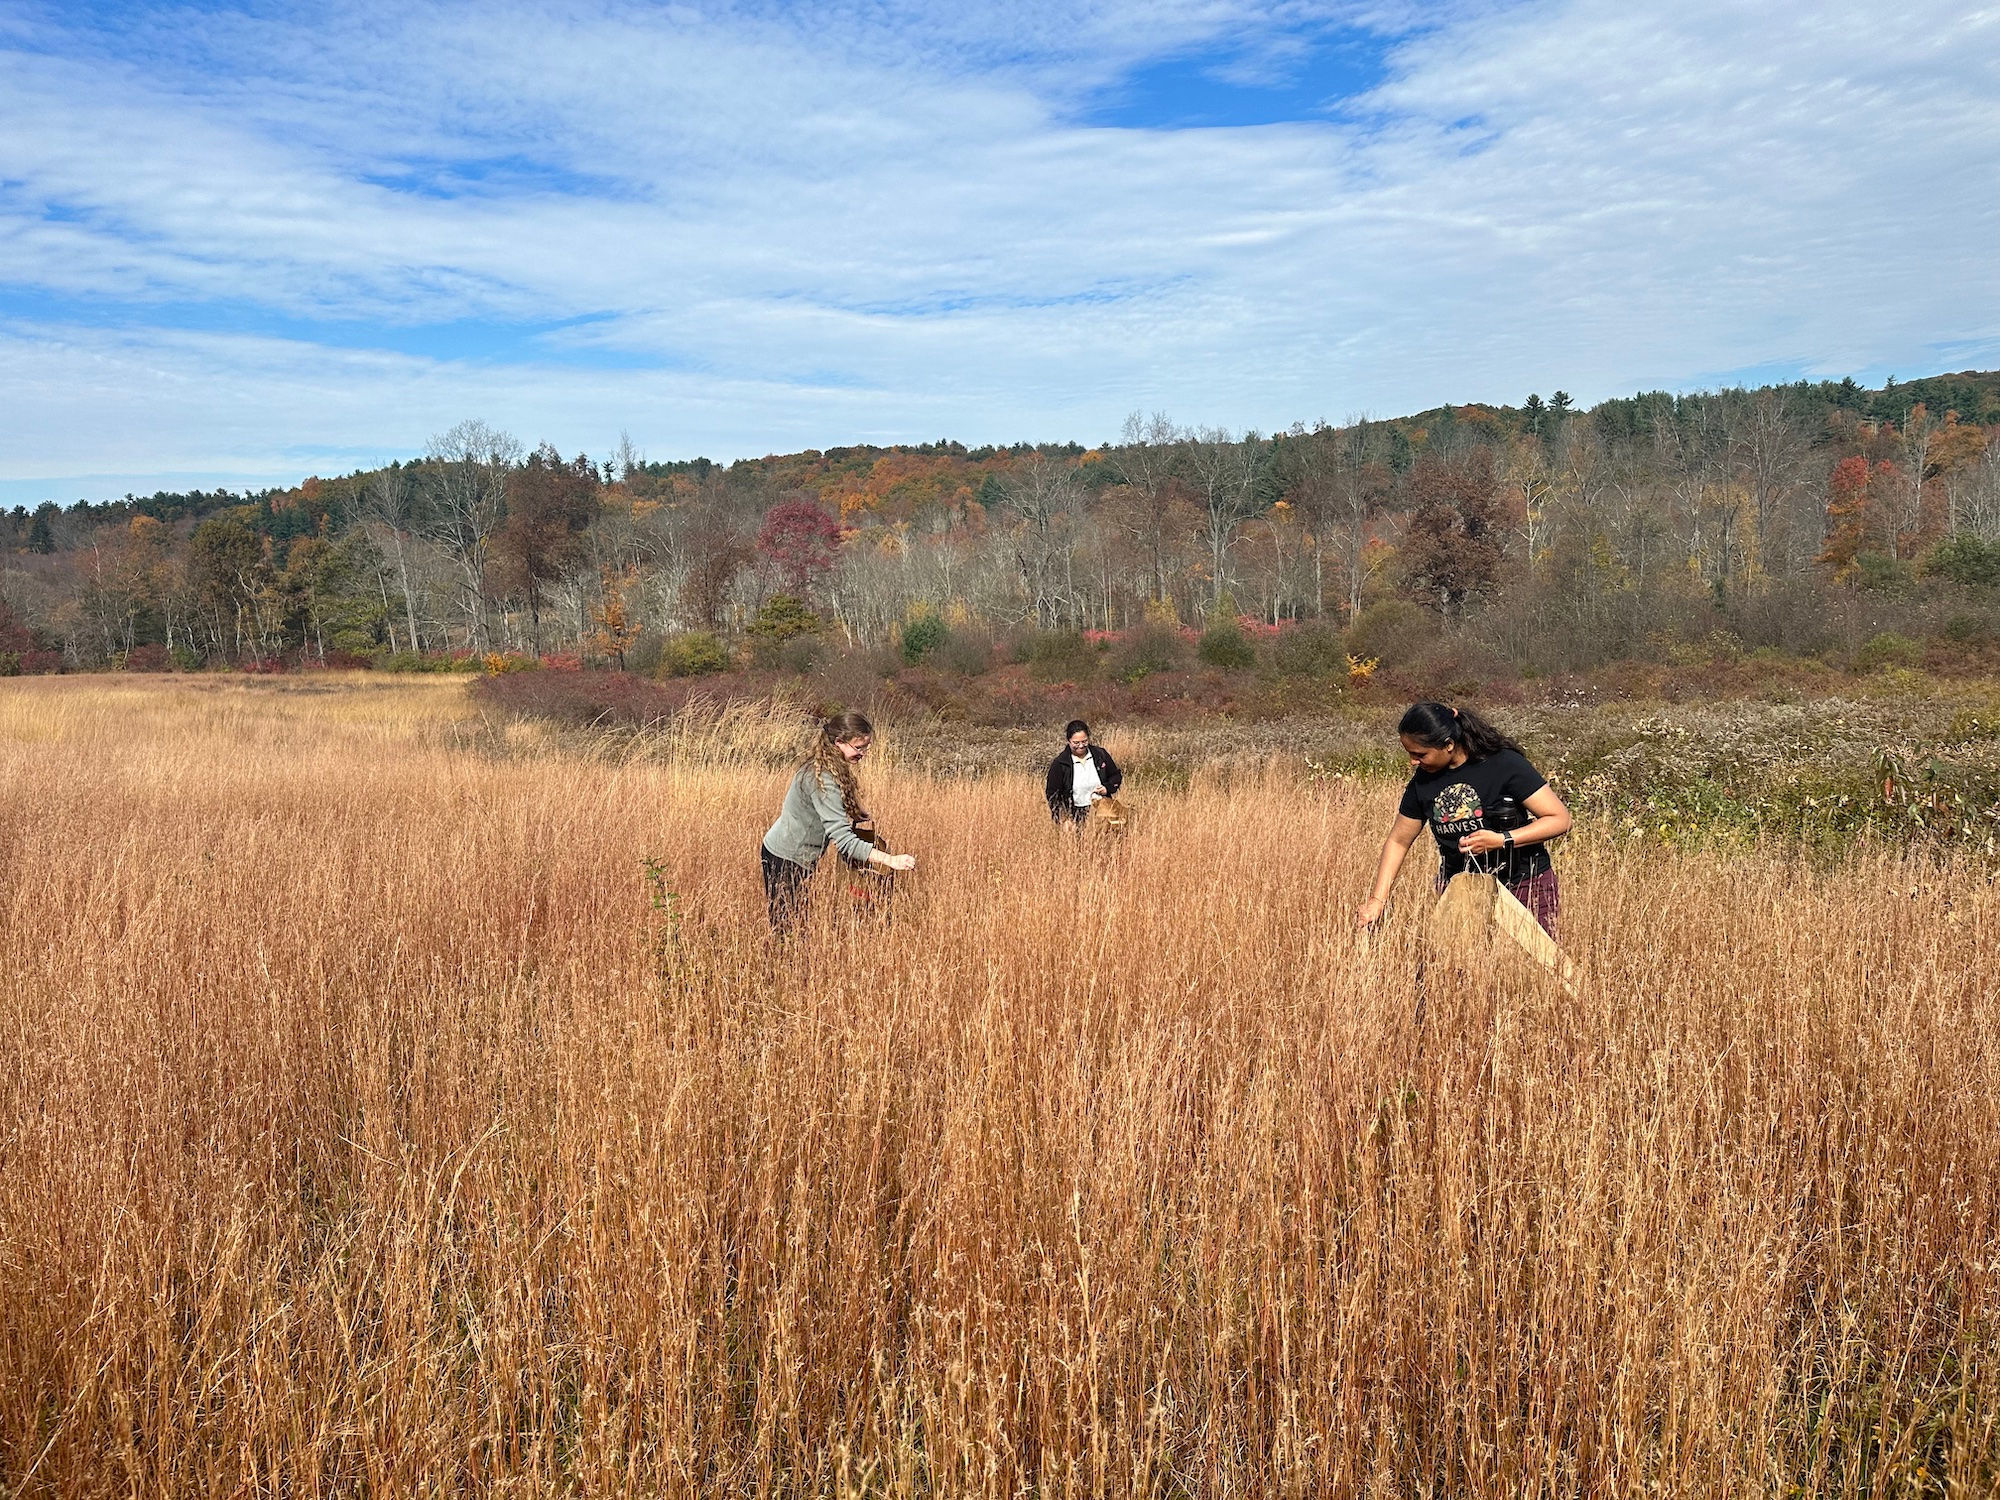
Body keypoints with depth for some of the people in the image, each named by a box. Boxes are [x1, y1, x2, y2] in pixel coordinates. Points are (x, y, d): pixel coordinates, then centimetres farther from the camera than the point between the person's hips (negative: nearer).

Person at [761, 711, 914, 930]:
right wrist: (890, 860, -37)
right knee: (787, 929, -6)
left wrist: (853, 816, 5)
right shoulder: (824, 780, -26)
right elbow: (843, 839, -32)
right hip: (785, 860, -9)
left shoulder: (818, 768, 4)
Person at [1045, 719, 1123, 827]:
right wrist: (1063, 821, -12)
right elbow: (1053, 795, 0)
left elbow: (1116, 775, 20)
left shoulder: (1100, 754, 7)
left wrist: (1108, 787, -2)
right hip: (1075, 815, -2)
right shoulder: (1059, 764, -2)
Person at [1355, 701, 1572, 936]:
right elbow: (1398, 841, 10)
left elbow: (1560, 819, -12)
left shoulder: (1504, 765, -14)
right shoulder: (1423, 781, 1)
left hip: (1525, 887, -4)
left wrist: (1502, 840, -24)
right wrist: (1377, 900, 2)